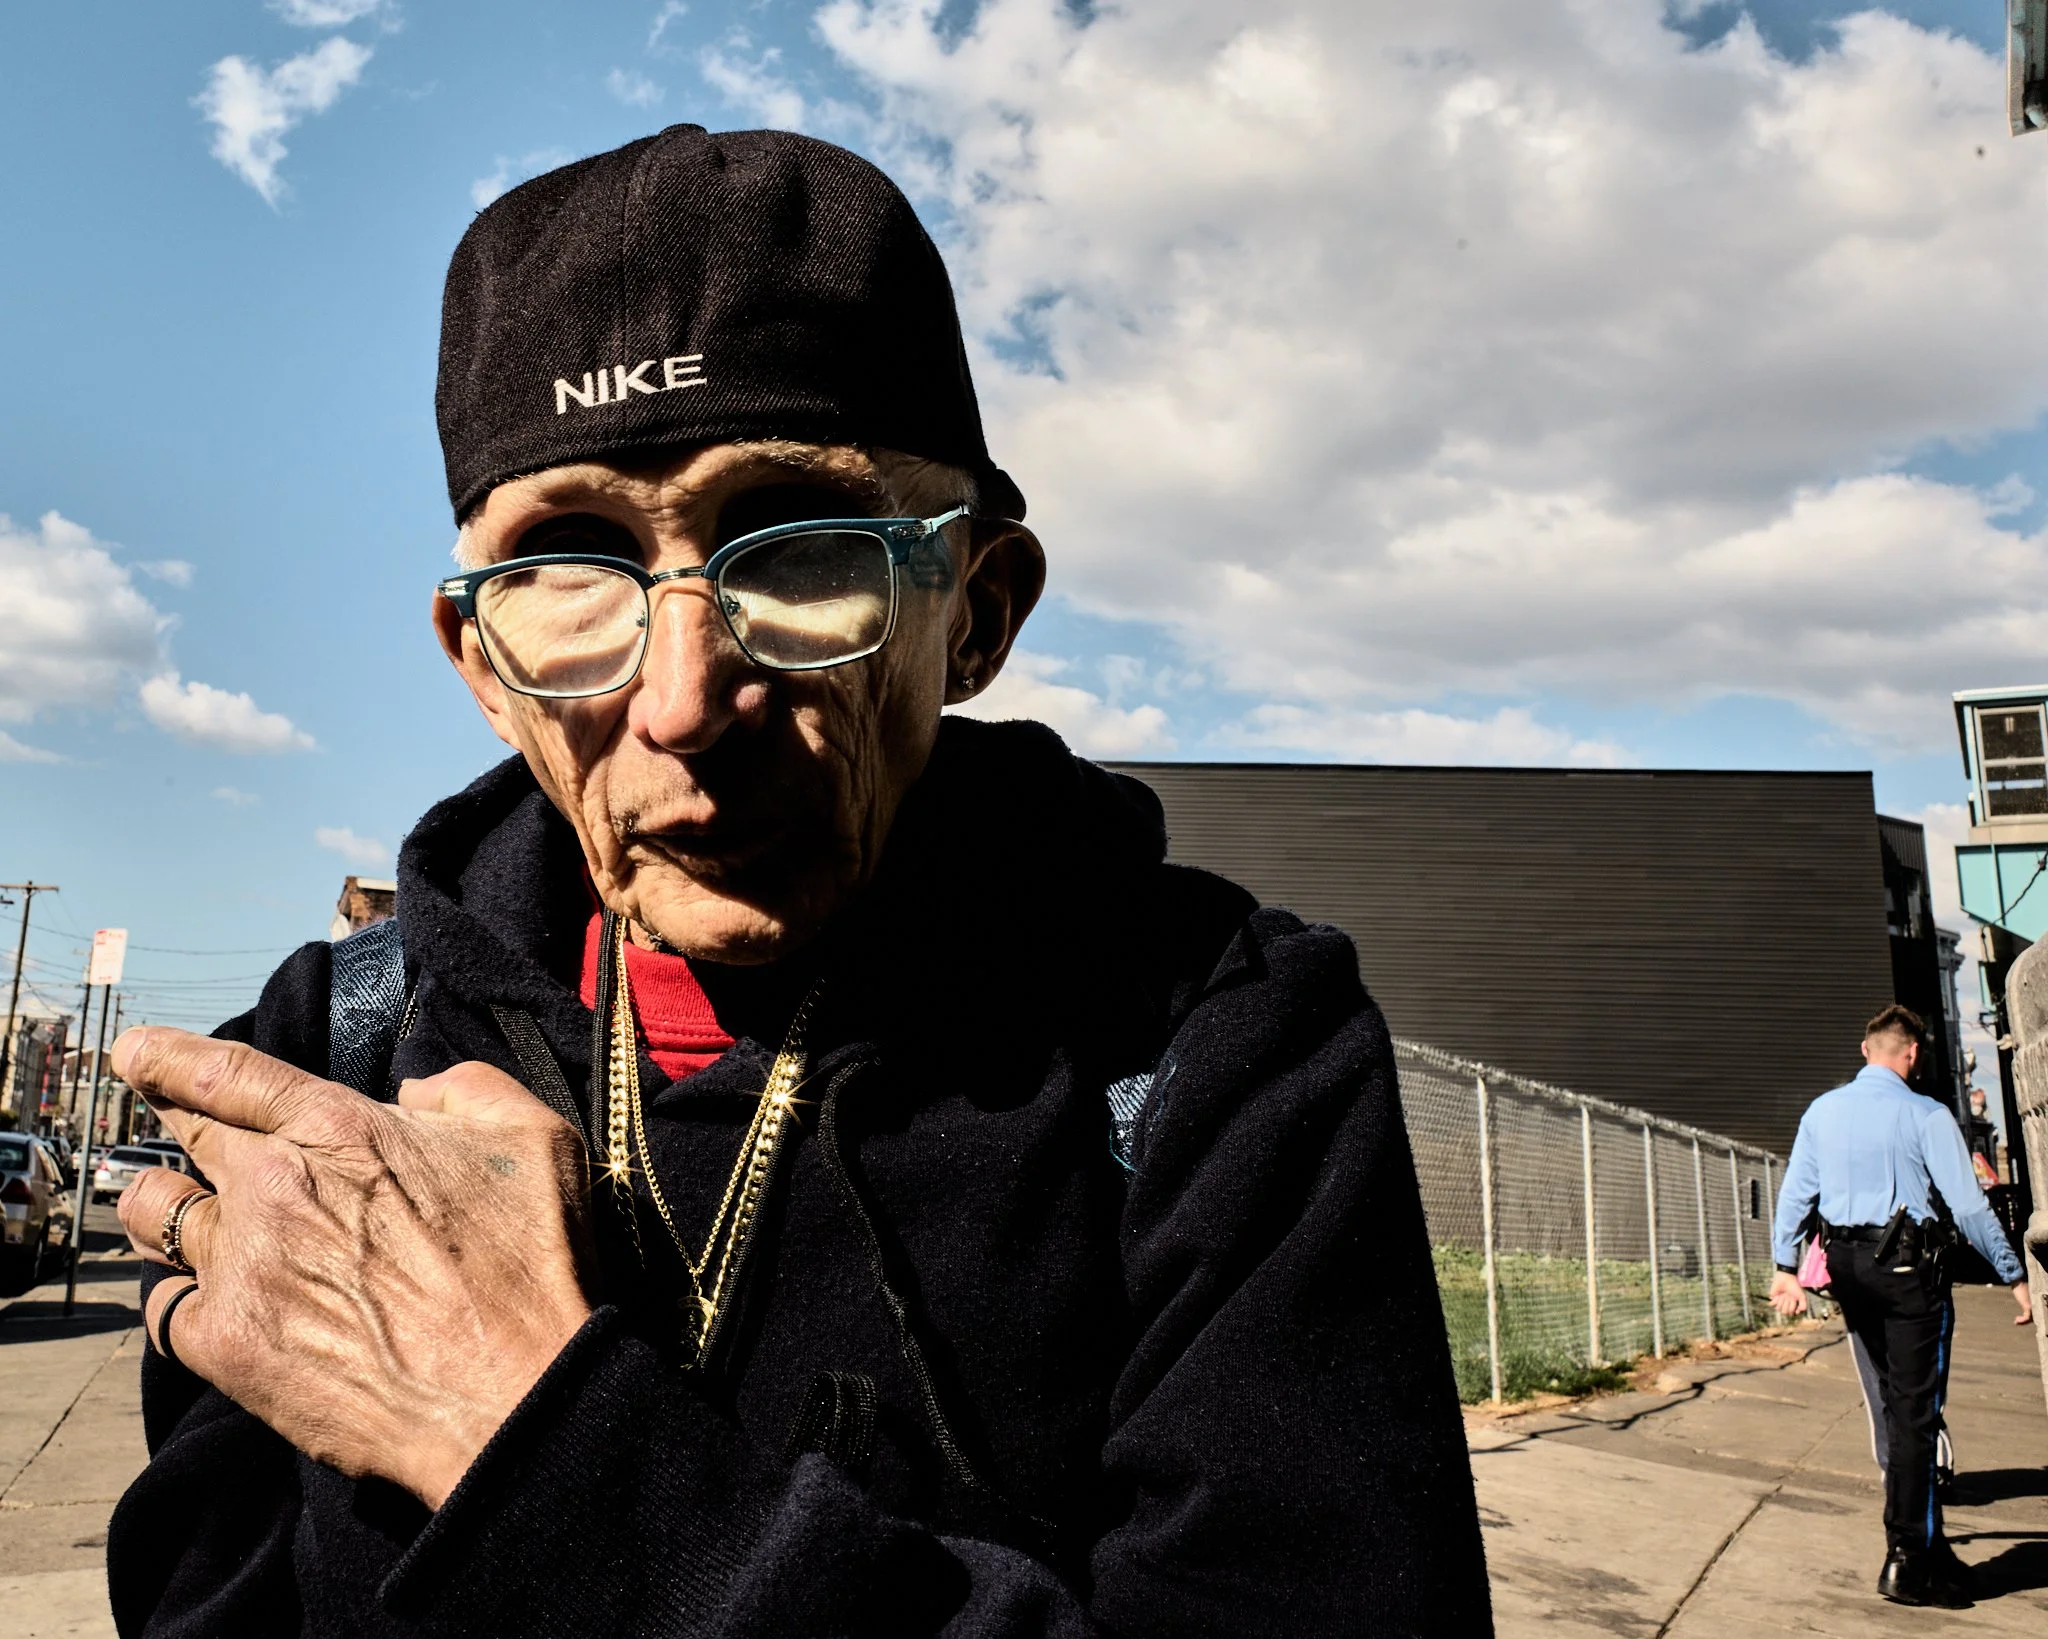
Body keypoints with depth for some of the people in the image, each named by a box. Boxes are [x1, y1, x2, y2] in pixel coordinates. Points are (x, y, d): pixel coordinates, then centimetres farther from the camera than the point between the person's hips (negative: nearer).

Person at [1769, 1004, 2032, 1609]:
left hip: (1846, 1265, 6)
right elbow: (1969, 1206, -10)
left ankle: (1928, 1543, 28)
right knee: (1915, 1411, -1)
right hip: (1908, 1267, -6)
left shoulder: (1822, 1111, 6)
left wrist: (1785, 1267, 13)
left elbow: (1795, 1193, 7)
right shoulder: (1926, 1115, -10)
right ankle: (1908, 1560, 1)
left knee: (1894, 1400, 19)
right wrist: (2014, 1277, -1)